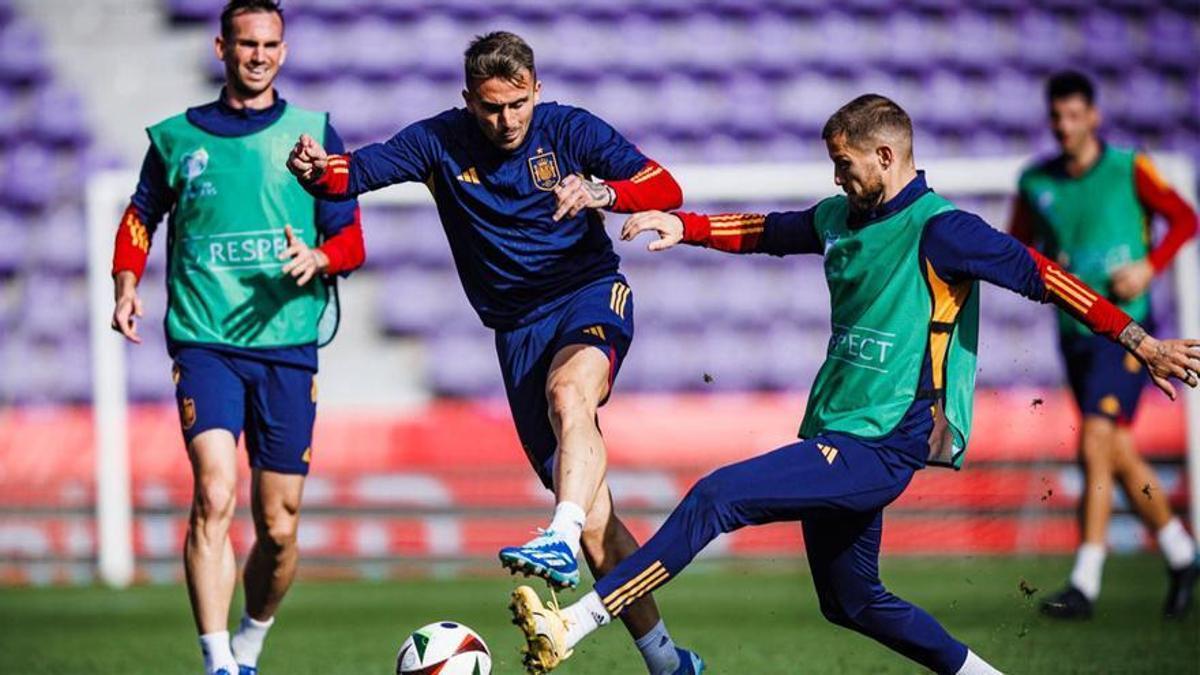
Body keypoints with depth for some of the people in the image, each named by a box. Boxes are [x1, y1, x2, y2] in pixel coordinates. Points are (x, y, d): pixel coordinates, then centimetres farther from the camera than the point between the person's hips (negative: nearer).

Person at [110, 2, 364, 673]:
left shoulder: (313, 133, 9)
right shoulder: (177, 137, 10)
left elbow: (351, 239, 8)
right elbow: (140, 219, 23)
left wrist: (319, 258, -14)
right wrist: (127, 284, 5)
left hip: (288, 345, 1)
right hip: (205, 341, -1)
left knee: (279, 528, 4)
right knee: (215, 494, -22)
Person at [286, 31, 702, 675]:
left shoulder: (569, 130, -6)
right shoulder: (441, 142, -1)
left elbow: (665, 189, -12)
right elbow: (358, 170, -6)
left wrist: (599, 192, -31)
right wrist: (317, 168, -29)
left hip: (590, 294, -2)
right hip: (518, 325, 2)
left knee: (568, 391, -38)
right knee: (590, 510, -2)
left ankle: (560, 540, -52)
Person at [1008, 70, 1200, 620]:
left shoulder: (1129, 170, -6)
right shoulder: (1035, 183, 6)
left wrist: (1149, 267, -13)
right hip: (1074, 334, 5)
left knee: (1095, 447, -16)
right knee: (1121, 458, 9)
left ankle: (1084, 584, -16)